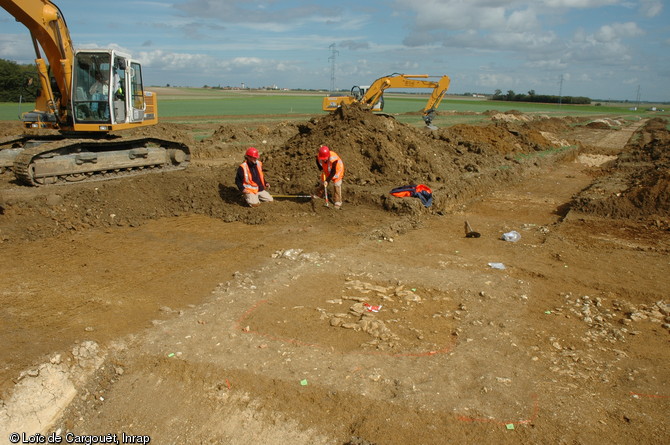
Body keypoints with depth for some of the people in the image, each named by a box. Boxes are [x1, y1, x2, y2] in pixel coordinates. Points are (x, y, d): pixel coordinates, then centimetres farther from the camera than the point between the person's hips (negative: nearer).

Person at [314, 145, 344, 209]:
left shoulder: (333, 159, -41)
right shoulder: (318, 156, -27)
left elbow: (333, 172, -35)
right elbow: (318, 162, 1)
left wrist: (327, 180, -38)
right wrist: (321, 169, -13)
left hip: (336, 170, -5)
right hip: (326, 171, 5)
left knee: (336, 186, -6)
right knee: (322, 184, 14)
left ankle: (337, 203, 3)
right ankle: (318, 196, 36)